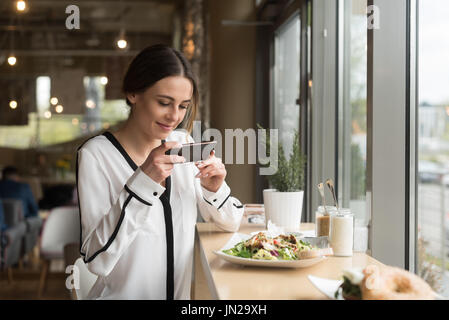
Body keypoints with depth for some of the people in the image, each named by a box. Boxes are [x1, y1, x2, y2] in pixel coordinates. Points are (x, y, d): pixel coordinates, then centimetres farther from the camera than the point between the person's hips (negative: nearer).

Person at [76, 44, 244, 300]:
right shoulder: (96, 154, -9)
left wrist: (214, 190, -8)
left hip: (184, 292, 4)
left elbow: (231, 224, 11)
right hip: (123, 294, -3)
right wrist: (142, 181, -22)